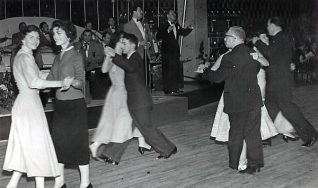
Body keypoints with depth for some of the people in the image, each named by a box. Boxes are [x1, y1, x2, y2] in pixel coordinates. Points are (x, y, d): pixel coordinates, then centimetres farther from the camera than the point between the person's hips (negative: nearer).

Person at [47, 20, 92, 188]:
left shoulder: (76, 56, -10)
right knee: (58, 141, 10)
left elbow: (81, 82, -17)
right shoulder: (58, 57, 11)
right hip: (60, 104, 7)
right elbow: (50, 79, 13)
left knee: (78, 142, -2)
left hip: (74, 104, -7)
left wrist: (72, 82, -37)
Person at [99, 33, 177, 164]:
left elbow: (131, 67, -37)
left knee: (146, 128, 1)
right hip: (133, 101, 9)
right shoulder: (129, 58, 15)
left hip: (139, 101, -9)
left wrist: (114, 55, -36)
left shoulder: (136, 57, -15)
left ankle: (168, 149, 15)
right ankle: (113, 154, 16)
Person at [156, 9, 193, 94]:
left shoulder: (176, 25, 13)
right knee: (169, 70, -6)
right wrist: (168, 31, -28)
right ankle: (168, 89, 1)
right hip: (167, 51, -7)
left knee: (177, 68, 8)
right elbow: (158, 36, -19)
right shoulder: (164, 26, -9)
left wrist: (189, 28, 7)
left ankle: (176, 87, 18)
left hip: (175, 51, 7)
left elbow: (183, 32, 24)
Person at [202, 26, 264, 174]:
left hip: (237, 103, -5)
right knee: (253, 133, 11)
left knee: (236, 133, 8)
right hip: (254, 100, 6)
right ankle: (255, 163, 17)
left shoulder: (229, 58, -17)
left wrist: (205, 70, 5)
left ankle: (234, 164, 19)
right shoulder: (252, 53, 4)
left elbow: (217, 77, -12)